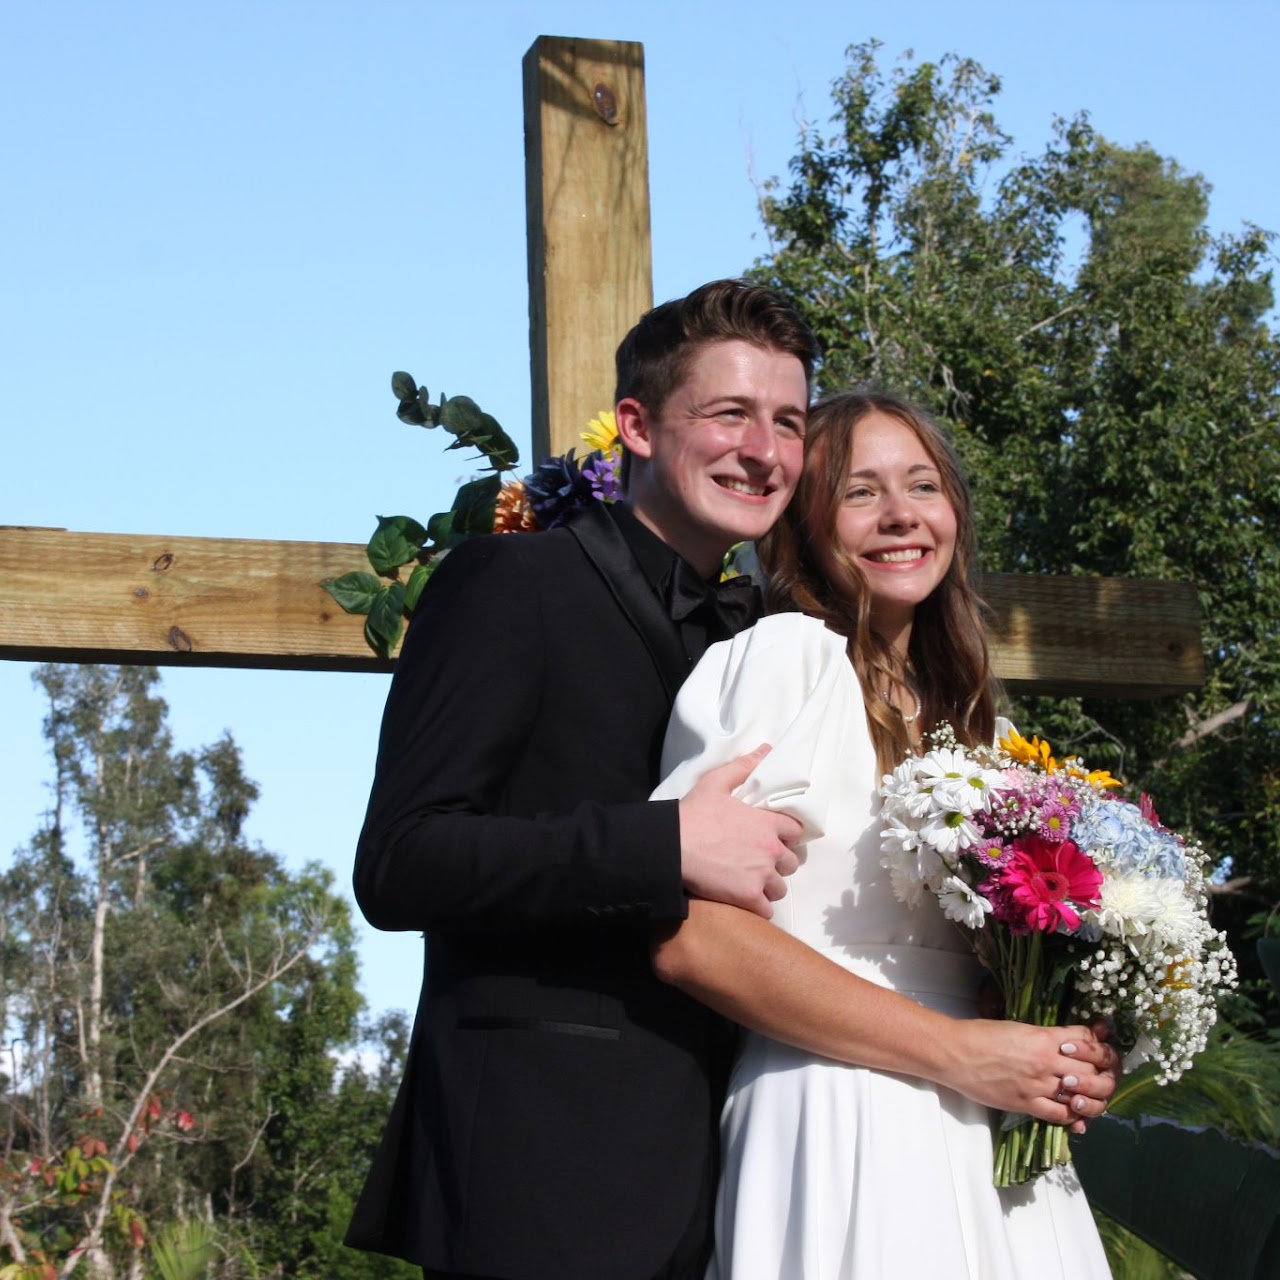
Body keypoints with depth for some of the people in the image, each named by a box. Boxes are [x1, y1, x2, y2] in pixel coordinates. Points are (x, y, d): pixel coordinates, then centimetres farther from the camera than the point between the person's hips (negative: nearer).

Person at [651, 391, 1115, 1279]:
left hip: (984, 1149, 7)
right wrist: (959, 1055, -15)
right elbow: (692, 936, -17)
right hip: (846, 1139, -7)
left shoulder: (964, 716, 15)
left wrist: (1066, 1062, 0)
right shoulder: (786, 656, -6)